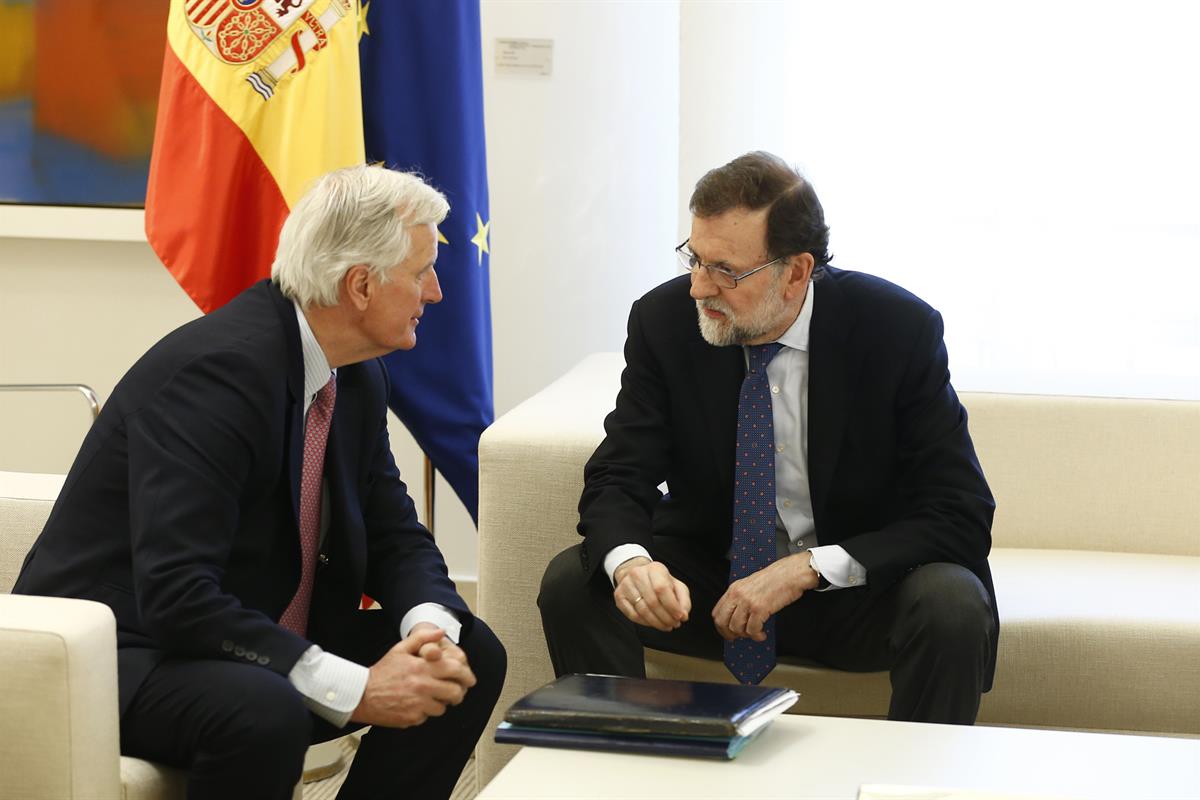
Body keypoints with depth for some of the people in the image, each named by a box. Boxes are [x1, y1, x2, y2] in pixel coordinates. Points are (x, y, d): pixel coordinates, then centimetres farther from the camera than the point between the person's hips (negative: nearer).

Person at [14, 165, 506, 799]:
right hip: (124, 652, -9)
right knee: (263, 712, -38)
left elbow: (395, 535, 10)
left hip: (270, 647, 9)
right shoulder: (219, 368, -25)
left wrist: (429, 628, -14)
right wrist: (354, 689, -31)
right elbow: (176, 596, -31)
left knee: (470, 656, -4)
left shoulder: (358, 379, 3)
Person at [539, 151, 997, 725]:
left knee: (954, 606, -32)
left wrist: (808, 569, -28)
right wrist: (629, 562, -34)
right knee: (571, 582, -22)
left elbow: (962, 517, -16)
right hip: (704, 583, 2)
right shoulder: (664, 320, -9)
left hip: (850, 590, -2)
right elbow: (617, 479, -8)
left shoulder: (899, 329, -16)